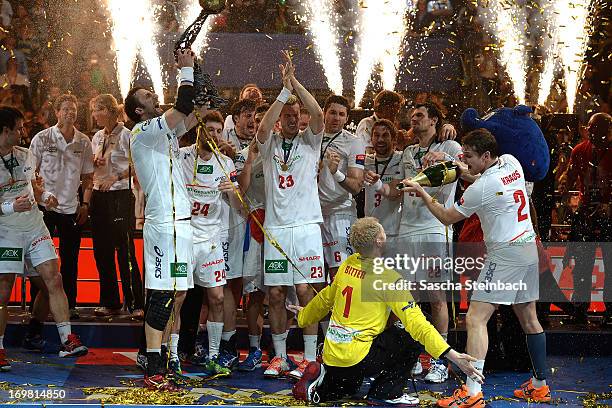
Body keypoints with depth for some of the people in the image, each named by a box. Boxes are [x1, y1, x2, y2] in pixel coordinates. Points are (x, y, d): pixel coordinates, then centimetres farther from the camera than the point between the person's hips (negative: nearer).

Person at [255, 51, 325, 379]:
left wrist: (295, 82, -14)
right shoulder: (270, 143, 10)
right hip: (275, 226, 2)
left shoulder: (309, 141, 8)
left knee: (305, 290, -5)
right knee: (275, 293, 4)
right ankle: (279, 357, 14)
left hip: (305, 225, -2)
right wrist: (284, 90, -18)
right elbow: (263, 128, -13)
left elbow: (318, 114, -11)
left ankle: (310, 358, 0)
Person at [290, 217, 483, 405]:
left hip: (331, 354, 8)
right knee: (413, 337, -4)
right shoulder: (387, 277, -17)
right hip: (356, 358, -8)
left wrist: (304, 315, 40)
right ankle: (387, 393, 1)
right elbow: (415, 321, -23)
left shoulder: (348, 265, 2)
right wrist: (452, 355, -25)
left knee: (345, 389, 36)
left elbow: (326, 297, 19)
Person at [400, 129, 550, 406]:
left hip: (505, 253, -9)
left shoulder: (480, 188, -16)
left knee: (475, 319, -12)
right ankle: (540, 385, 23)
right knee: (528, 319, 16)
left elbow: (446, 218, -3)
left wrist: (421, 193, 5)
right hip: (529, 247, 9)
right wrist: (469, 173, 17)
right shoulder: (511, 162, 4)